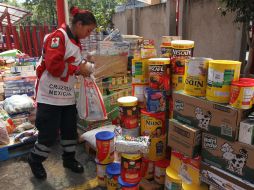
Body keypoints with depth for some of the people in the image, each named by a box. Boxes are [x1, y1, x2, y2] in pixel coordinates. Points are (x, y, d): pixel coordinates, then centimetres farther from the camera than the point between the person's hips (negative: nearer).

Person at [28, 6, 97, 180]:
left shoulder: (76, 42, 13)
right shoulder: (58, 37, -16)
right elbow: (54, 66, -27)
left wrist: (83, 67, 4)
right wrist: (78, 69, -18)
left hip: (68, 95, 8)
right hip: (50, 95, -8)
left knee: (70, 129, 14)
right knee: (50, 132, 1)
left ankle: (69, 158, 34)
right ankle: (35, 160, 27)